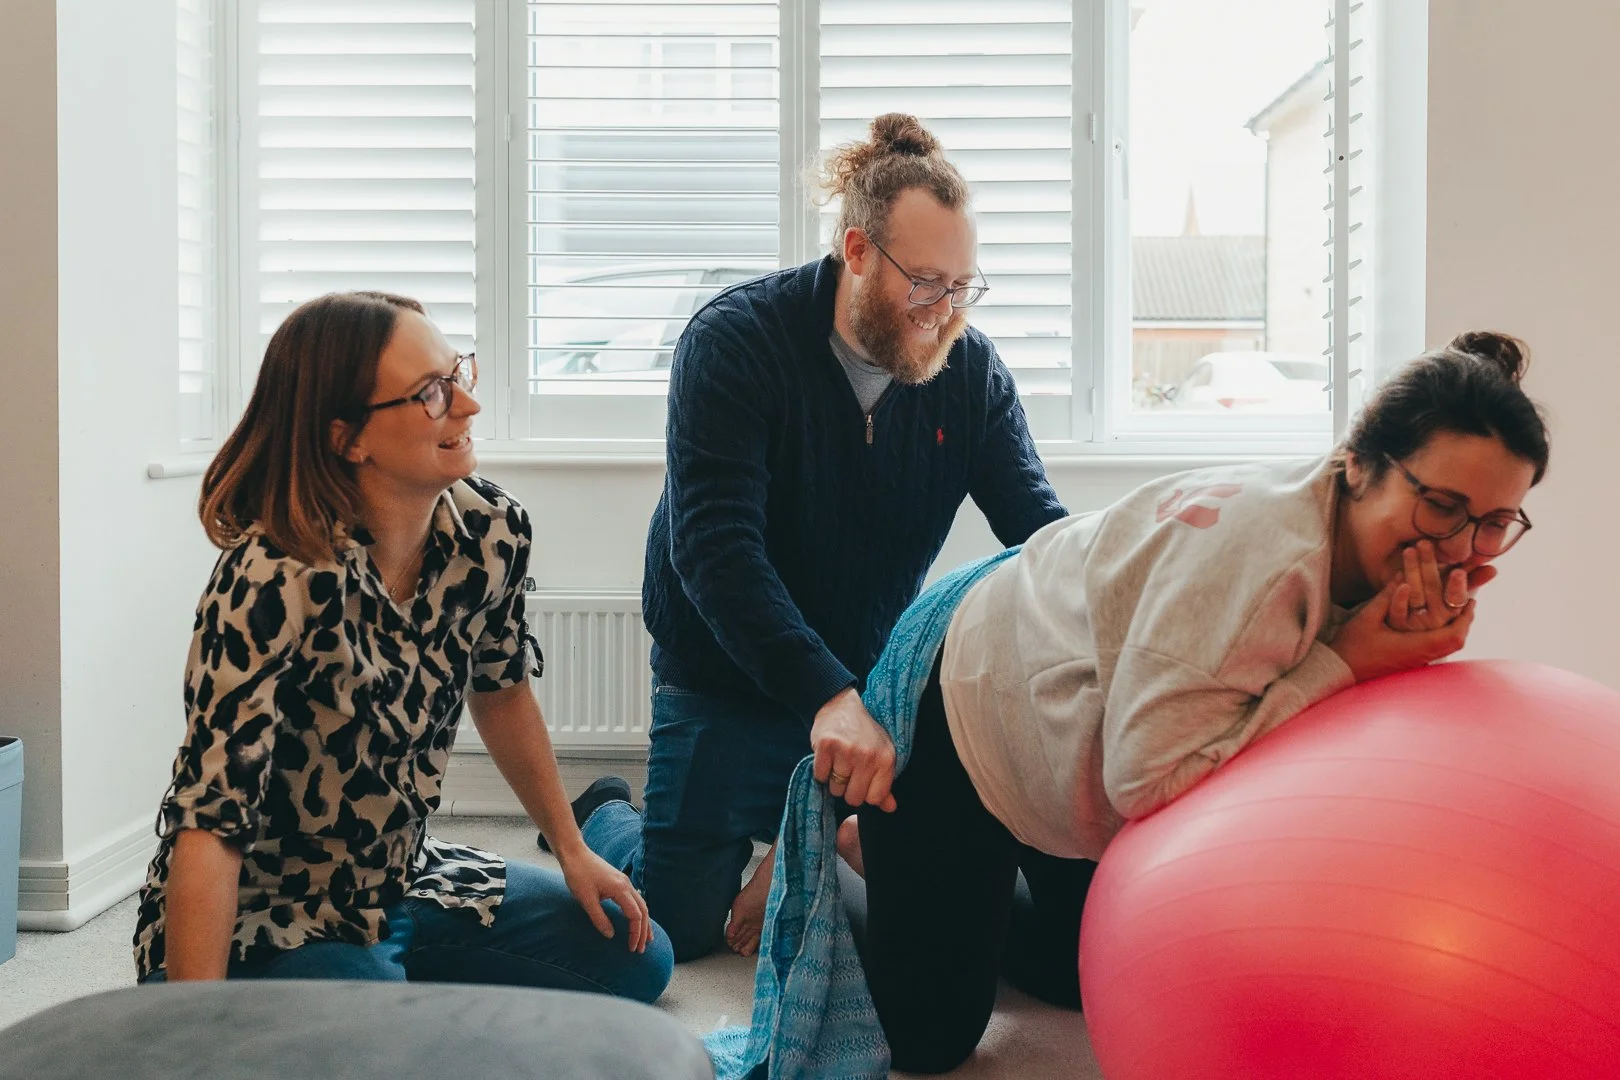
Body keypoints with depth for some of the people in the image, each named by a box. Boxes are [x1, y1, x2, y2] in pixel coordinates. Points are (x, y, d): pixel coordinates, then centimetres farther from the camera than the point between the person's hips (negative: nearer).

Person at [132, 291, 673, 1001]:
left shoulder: (494, 532, -9)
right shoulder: (277, 579, -29)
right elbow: (211, 823, -29)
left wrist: (572, 851, 15)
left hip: (406, 883, 7)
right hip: (264, 922, -7)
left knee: (637, 959, 7)